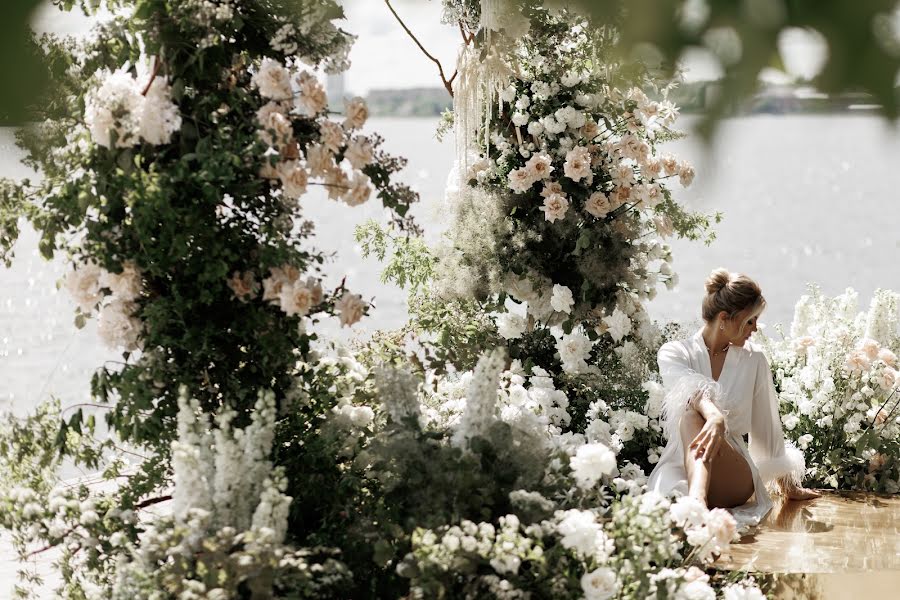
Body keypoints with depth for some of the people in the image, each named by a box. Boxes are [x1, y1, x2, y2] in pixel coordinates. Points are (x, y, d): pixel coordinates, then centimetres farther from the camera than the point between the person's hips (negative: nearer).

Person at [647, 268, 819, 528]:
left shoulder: (753, 359, 11)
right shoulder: (673, 353, 3)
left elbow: (766, 425, 22)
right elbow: (690, 389, -21)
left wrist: (788, 485, 30)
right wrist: (715, 417, -43)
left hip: (734, 477, 1)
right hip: (679, 467, -1)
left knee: (693, 418, -31)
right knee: (692, 412, -34)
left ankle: (697, 499, -60)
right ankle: (696, 499, -60)